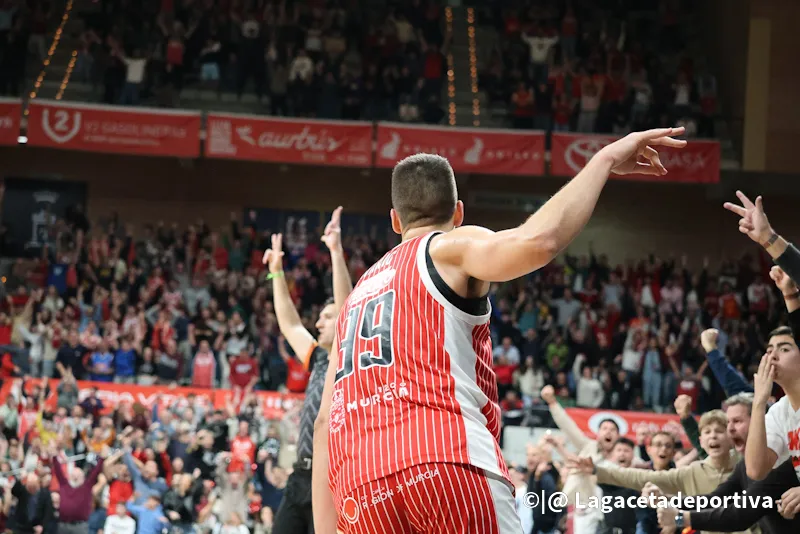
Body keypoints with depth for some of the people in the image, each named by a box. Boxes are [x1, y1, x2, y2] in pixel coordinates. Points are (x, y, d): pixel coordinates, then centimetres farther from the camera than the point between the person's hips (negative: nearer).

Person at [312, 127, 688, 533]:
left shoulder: (360, 291, 31)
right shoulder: (451, 247, 12)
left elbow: (325, 422, 23)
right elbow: (538, 241, -12)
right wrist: (606, 160, -1)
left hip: (361, 488, 6)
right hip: (447, 458, -6)